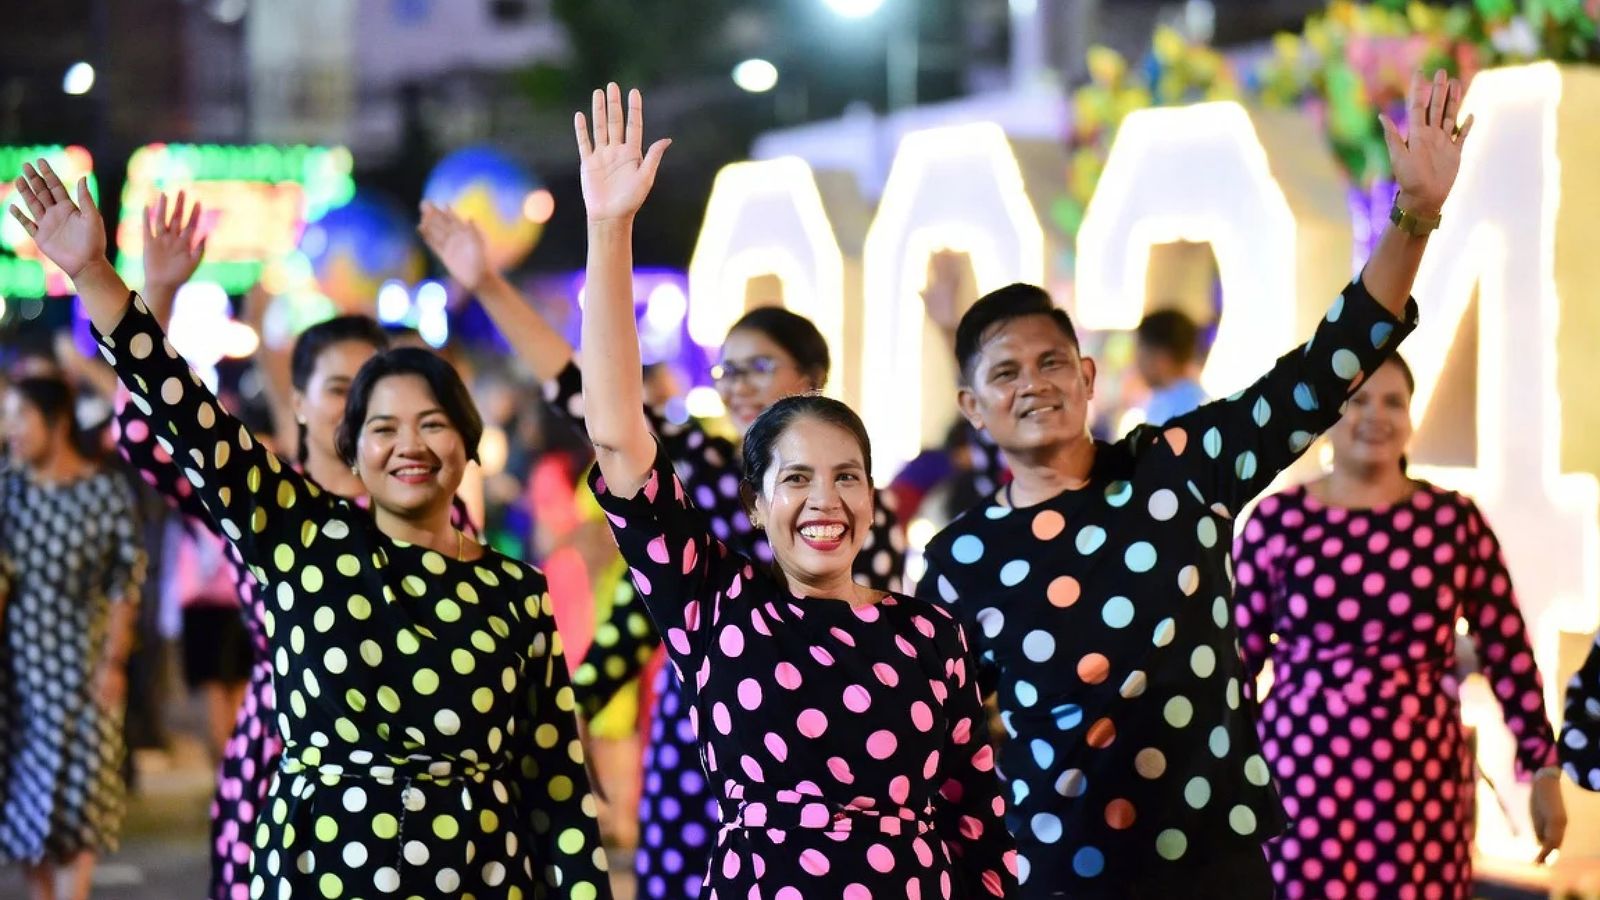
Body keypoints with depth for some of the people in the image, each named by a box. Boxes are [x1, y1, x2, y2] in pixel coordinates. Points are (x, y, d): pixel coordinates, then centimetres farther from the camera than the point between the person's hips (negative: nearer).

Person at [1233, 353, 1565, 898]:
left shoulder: (1455, 520, 4)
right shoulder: (1277, 522, 0)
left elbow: (1509, 652, 6)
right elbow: (1236, 657, 4)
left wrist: (1543, 768, 4)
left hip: (1422, 784, 1)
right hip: (1300, 777, -1)